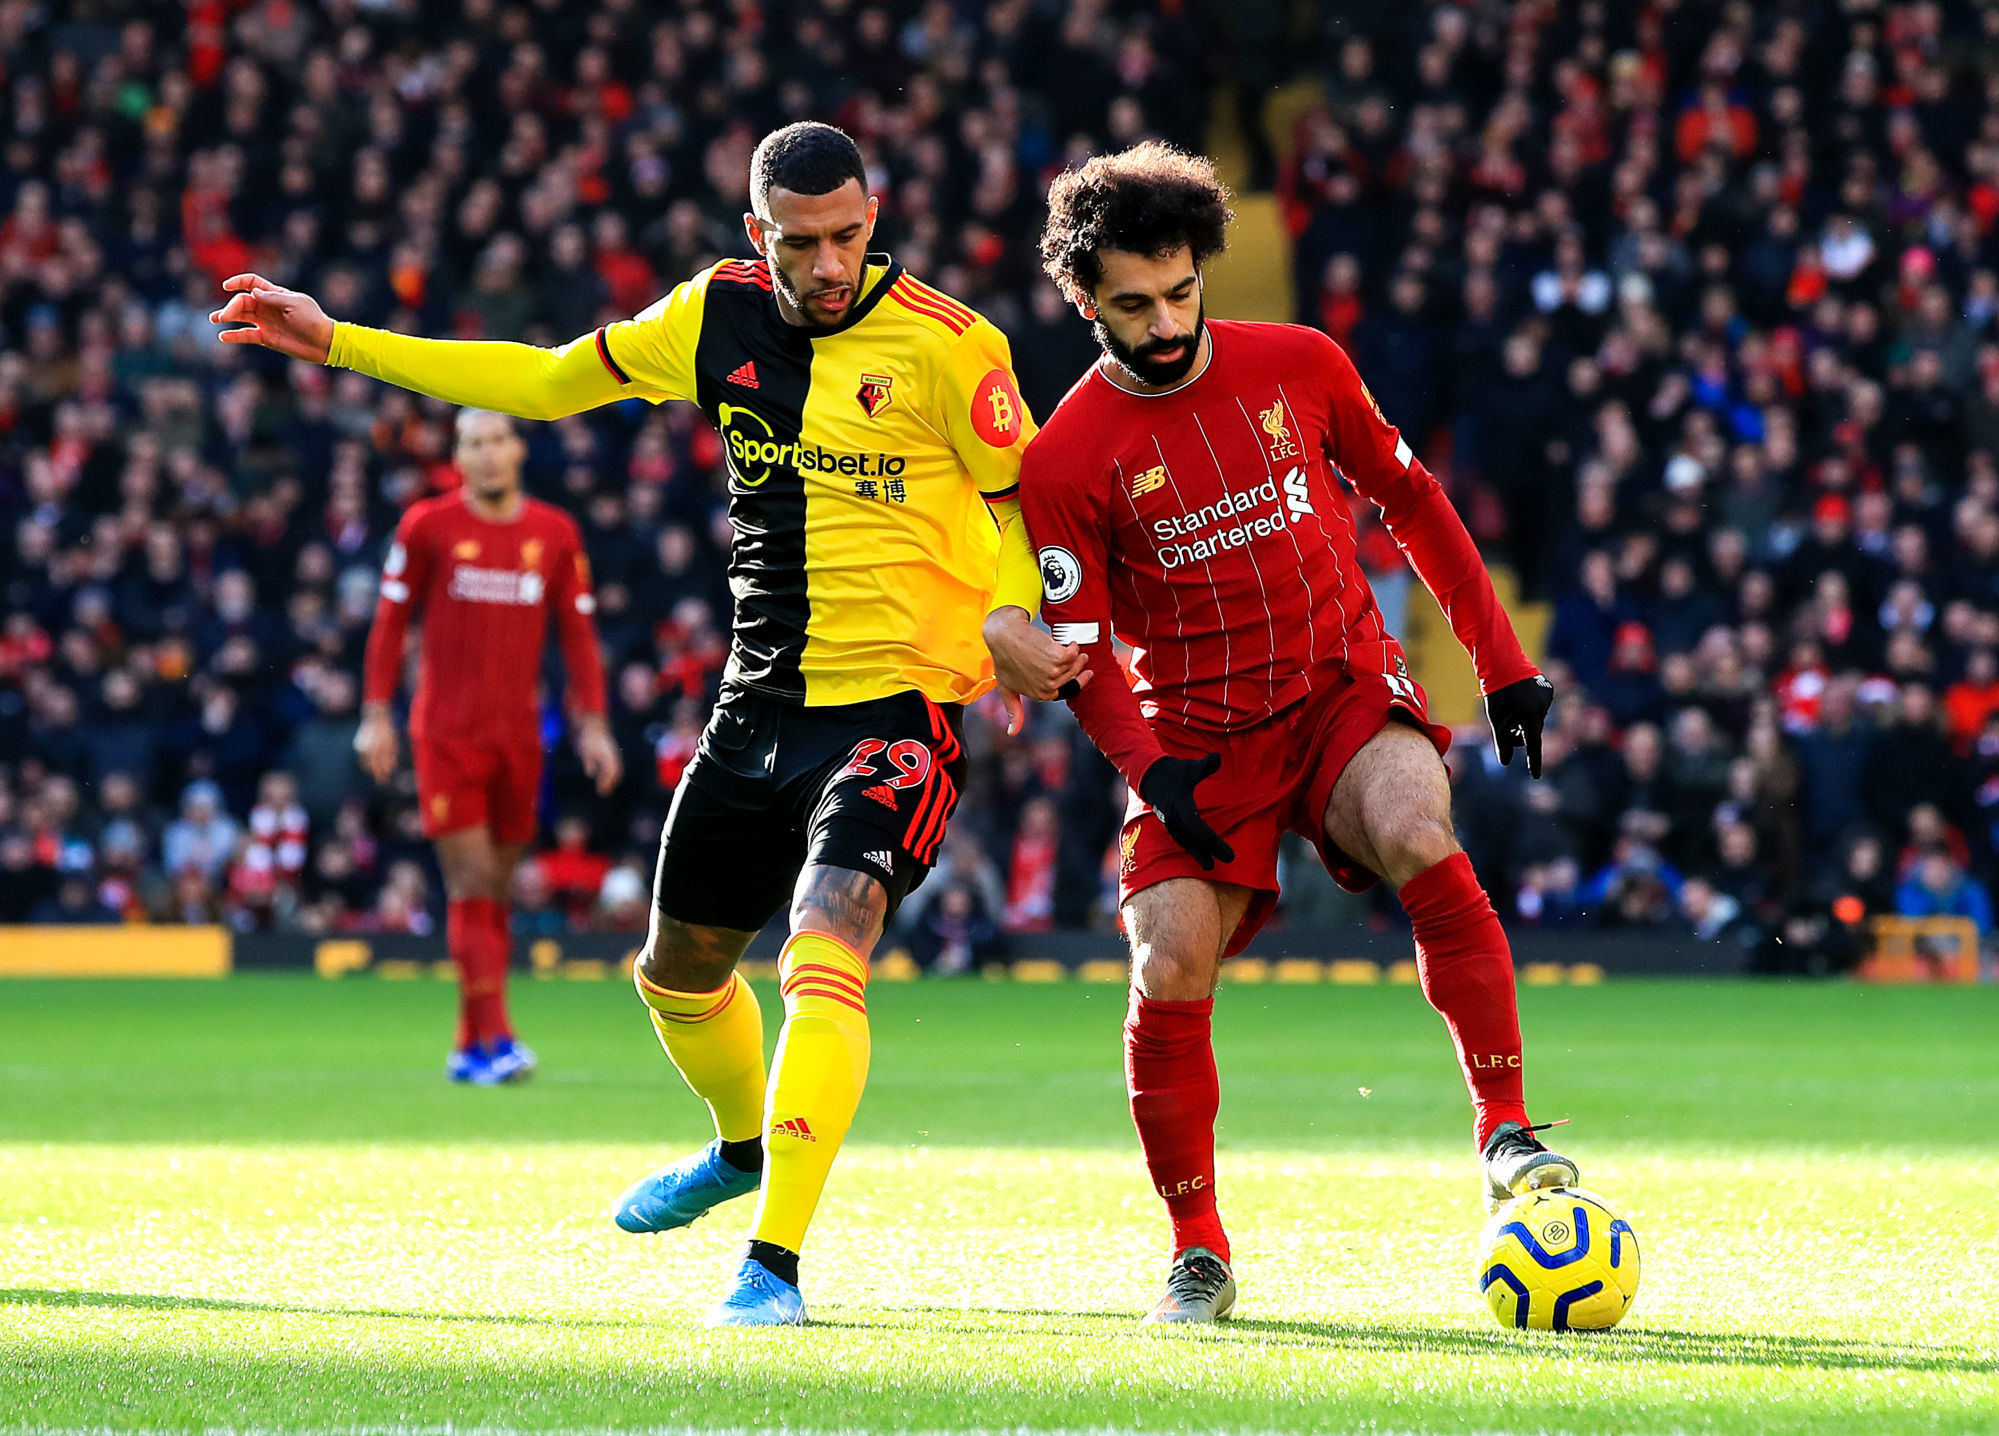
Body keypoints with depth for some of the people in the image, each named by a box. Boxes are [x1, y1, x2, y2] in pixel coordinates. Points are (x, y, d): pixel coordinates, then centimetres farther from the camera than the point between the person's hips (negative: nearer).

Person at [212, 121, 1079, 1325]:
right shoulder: (719, 316, 2)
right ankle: (741, 1148, 51)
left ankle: (776, 1264, -25)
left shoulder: (946, 345, -12)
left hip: (897, 705, -6)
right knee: (679, 968, 20)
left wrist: (1009, 619, -22)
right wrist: (339, 343, 13)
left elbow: (1026, 496, -2)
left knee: (823, 955, -26)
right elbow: (549, 382, 13)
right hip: (761, 702, 6)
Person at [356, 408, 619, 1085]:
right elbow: (390, 622, 3)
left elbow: (578, 634, 10)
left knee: (496, 891, 7)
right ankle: (495, 1038, -15)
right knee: (471, 886, -10)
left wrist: (592, 724, 3)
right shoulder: (428, 526, -1)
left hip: (518, 736, 3)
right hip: (446, 735, -3)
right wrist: (375, 714, -3)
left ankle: (468, 1047, 15)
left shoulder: (555, 534, 7)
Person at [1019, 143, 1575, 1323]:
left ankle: (1506, 1132, -24)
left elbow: (1410, 498, 12)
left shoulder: (1300, 366, -1)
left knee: (1420, 837, -31)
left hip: (1346, 688, 0)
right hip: (1198, 733, 0)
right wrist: (1149, 767, -21)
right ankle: (1199, 1251, 7)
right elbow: (1077, 649, -3)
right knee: (1168, 980, -14)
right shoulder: (1070, 457, -7)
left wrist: (1503, 659, 9)